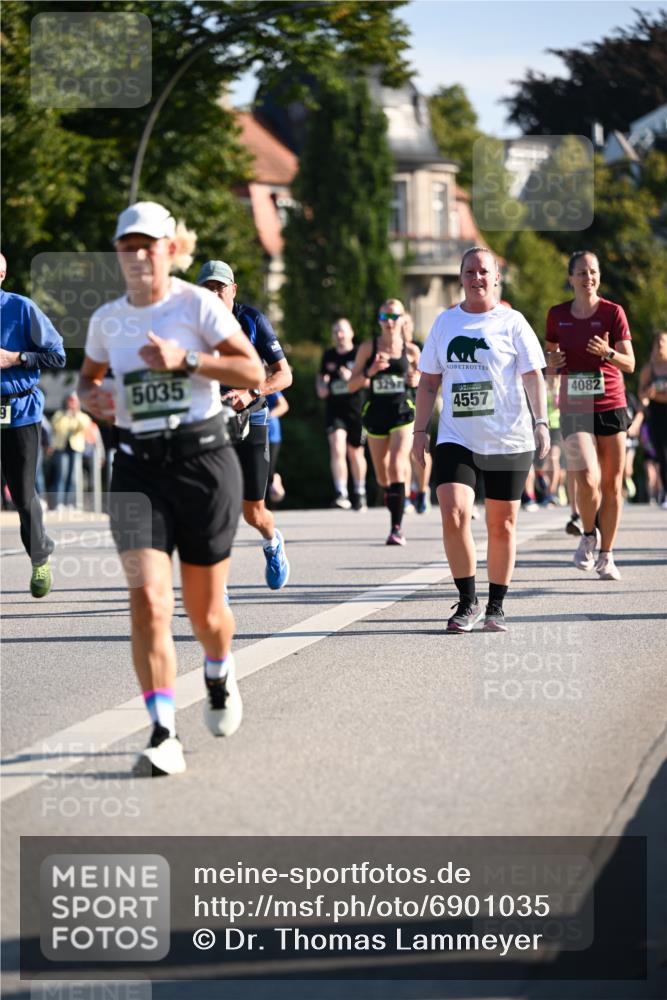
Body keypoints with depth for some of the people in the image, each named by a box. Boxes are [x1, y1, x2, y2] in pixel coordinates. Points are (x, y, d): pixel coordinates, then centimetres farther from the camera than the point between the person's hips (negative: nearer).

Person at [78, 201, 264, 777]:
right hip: (138, 465, 2)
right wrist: (92, 399, 2)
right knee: (147, 598, -16)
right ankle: (164, 734, -16)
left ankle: (220, 677, 42)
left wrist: (185, 360, -20)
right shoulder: (107, 319, 9)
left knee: (203, 605, 7)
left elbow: (253, 371, -9)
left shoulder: (198, 305, -4)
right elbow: (89, 375, 26)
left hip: (203, 457, -2)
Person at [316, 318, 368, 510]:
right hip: (334, 409, 2)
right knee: (337, 447, -16)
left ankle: (360, 494, 28)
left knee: (356, 453, 9)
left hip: (356, 409, -2)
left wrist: (352, 377, -23)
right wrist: (321, 386, 3)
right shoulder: (328, 355, 11)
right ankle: (341, 494, -21)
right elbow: (320, 377, 25)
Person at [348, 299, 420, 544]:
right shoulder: (368, 347, 0)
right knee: (383, 477, 10)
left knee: (396, 468, -18)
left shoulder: (411, 350, 1)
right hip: (376, 414, 2)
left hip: (402, 413, -2)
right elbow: (352, 385, 0)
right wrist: (369, 372, -17)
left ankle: (396, 528, -18)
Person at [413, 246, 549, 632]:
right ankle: (468, 601, -3)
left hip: (508, 441, -2)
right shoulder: (445, 322, 10)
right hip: (457, 439, 2)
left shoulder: (511, 322, 1)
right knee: (453, 516, -16)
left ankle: (496, 607, 19)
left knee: (502, 526, 5)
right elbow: (429, 381, 15)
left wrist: (541, 422, -13)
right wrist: (421, 430, 10)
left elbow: (534, 377, -2)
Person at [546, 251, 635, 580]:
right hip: (574, 408, 0)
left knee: (612, 484, 4)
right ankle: (588, 535, 11)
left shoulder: (613, 312, -2)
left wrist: (607, 353, -22)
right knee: (588, 480, -17)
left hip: (611, 406, 0)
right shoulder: (557, 315, 4)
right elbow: (551, 356, 18)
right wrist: (553, 360, -5)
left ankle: (606, 556, 17)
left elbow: (630, 364, -2)